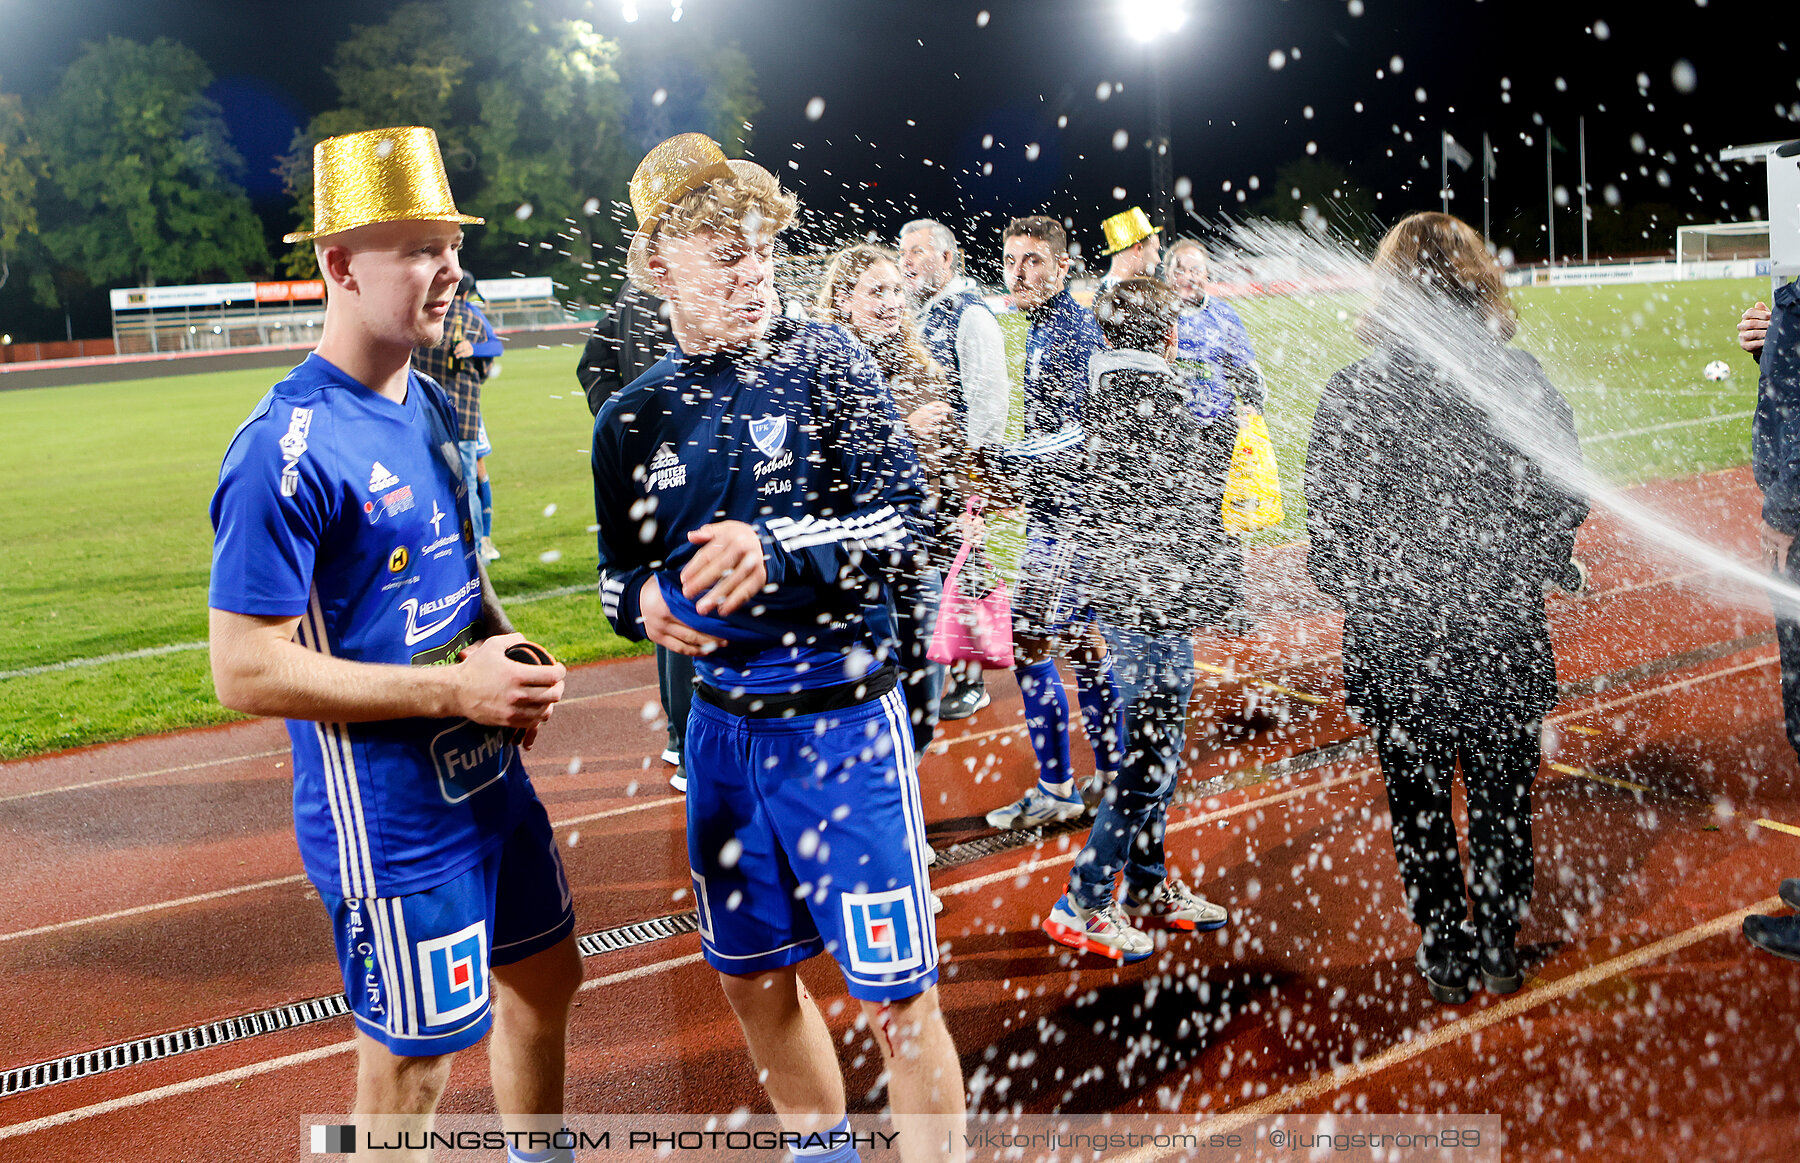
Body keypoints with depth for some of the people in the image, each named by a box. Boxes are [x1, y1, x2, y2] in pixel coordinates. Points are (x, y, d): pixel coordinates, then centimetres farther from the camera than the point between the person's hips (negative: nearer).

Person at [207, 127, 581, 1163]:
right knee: (410, 1073, 6)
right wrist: (455, 688, -23)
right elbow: (248, 671, -22)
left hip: (490, 778, 9)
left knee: (547, 980, 24)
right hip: (391, 821, -9)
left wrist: (505, 647, -2)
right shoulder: (288, 449, -21)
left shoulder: (432, 407, 6)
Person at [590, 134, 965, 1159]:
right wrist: (644, 600, -9)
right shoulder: (634, 417, 5)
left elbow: (907, 531, -12)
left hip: (844, 723, -4)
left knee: (899, 997, -1)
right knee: (752, 979, 18)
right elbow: (620, 570, 15)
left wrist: (773, 547, -26)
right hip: (722, 726, 5)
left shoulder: (825, 362, -6)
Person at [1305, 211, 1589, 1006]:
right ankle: (1500, 949, 31)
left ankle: (1445, 956, 27)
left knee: (1419, 807, 14)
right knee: (1502, 799, 18)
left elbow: (1328, 525, -8)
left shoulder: (1351, 395, -13)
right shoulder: (1524, 383, -8)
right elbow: (1568, 500, -2)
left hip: (1395, 642, -1)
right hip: (1504, 639, 2)